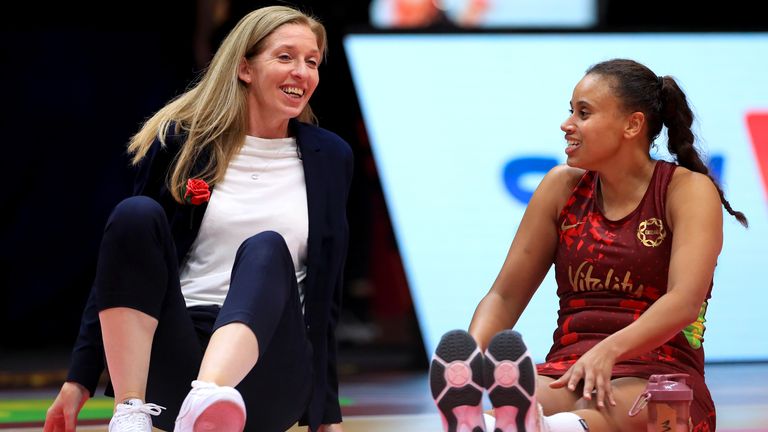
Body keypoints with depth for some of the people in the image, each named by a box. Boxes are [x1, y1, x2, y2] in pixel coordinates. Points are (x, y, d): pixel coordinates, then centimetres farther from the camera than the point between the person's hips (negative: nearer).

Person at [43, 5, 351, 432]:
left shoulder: (330, 158, 11)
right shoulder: (181, 142, 7)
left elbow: (326, 294, 13)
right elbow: (120, 266, 8)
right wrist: (80, 380, 2)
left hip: (267, 368, 0)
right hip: (171, 367, 0)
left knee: (267, 249, -29)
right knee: (137, 215, -22)